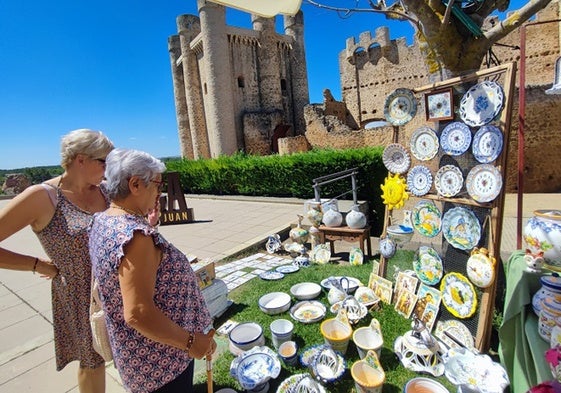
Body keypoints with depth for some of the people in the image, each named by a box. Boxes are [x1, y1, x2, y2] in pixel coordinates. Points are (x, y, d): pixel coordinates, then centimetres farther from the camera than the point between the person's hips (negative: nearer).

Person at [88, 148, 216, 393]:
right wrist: (190, 342, -21)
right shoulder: (135, 234, -32)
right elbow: (138, 314, -34)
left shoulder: (102, 220, -3)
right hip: (158, 359, -8)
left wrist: (147, 216, 2)